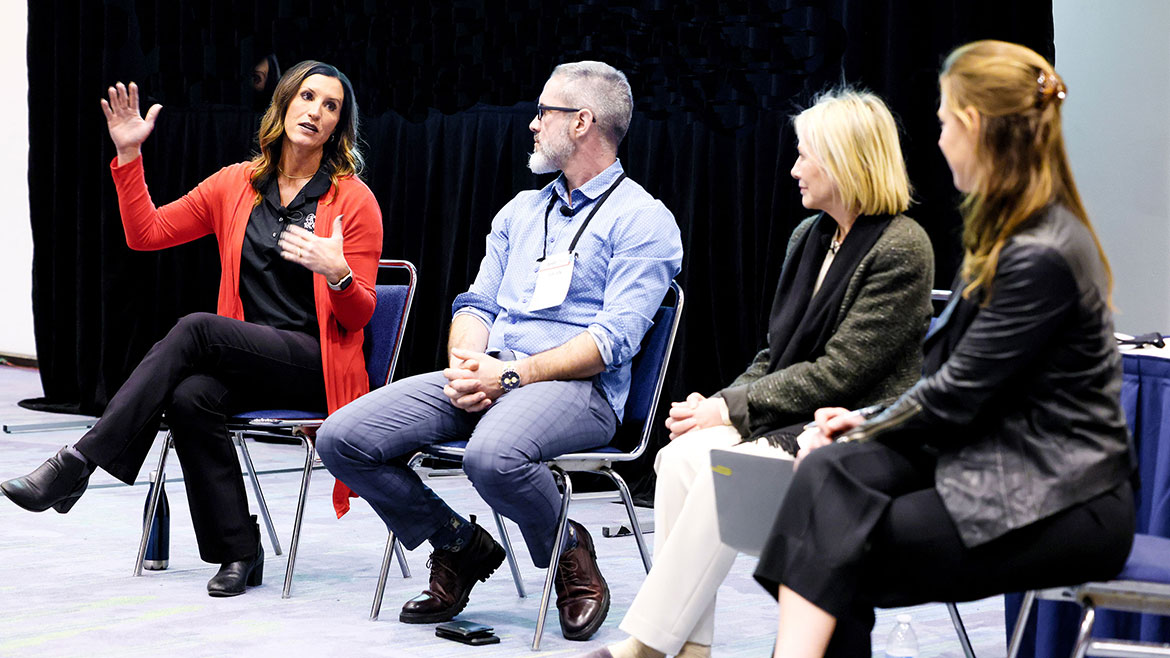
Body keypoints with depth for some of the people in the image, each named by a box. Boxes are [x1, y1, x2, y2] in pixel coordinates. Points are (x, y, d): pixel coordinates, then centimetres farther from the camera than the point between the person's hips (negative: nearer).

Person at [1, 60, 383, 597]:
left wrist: (337, 273, -22)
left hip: (318, 366, -4)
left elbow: (359, 315, -1)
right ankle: (240, 553, -20)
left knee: (195, 328, -29)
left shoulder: (354, 201, 0)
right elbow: (147, 232, 11)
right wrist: (128, 157, 1)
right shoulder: (236, 184, 12)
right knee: (190, 397, -31)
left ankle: (77, 463, -29)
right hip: (247, 364, 4)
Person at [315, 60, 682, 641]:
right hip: (485, 377, 7)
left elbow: (615, 338, -11)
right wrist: (465, 364, -4)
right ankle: (461, 545, 9)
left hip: (577, 388, -7)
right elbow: (478, 303, 20)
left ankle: (570, 554, -7)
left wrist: (511, 374, -19)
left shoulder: (642, 219, 0)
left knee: (492, 457, -40)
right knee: (342, 439, -12)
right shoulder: (522, 209, 24)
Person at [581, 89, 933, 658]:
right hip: (788, 418, 7)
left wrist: (732, 409, -15)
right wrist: (721, 402, -2)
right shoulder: (809, 237, 15)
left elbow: (837, 375, -16)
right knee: (682, 455, -21)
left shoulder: (901, 249, -11)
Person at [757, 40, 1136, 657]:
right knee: (831, 470, -15)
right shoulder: (1005, 233, 13)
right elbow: (950, 366, 17)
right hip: (1002, 463, 9)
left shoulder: (1041, 257, -20)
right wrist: (869, 422, 5)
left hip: (1063, 506, -8)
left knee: (844, 548, -19)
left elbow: (956, 397, -16)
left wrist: (866, 431, -2)